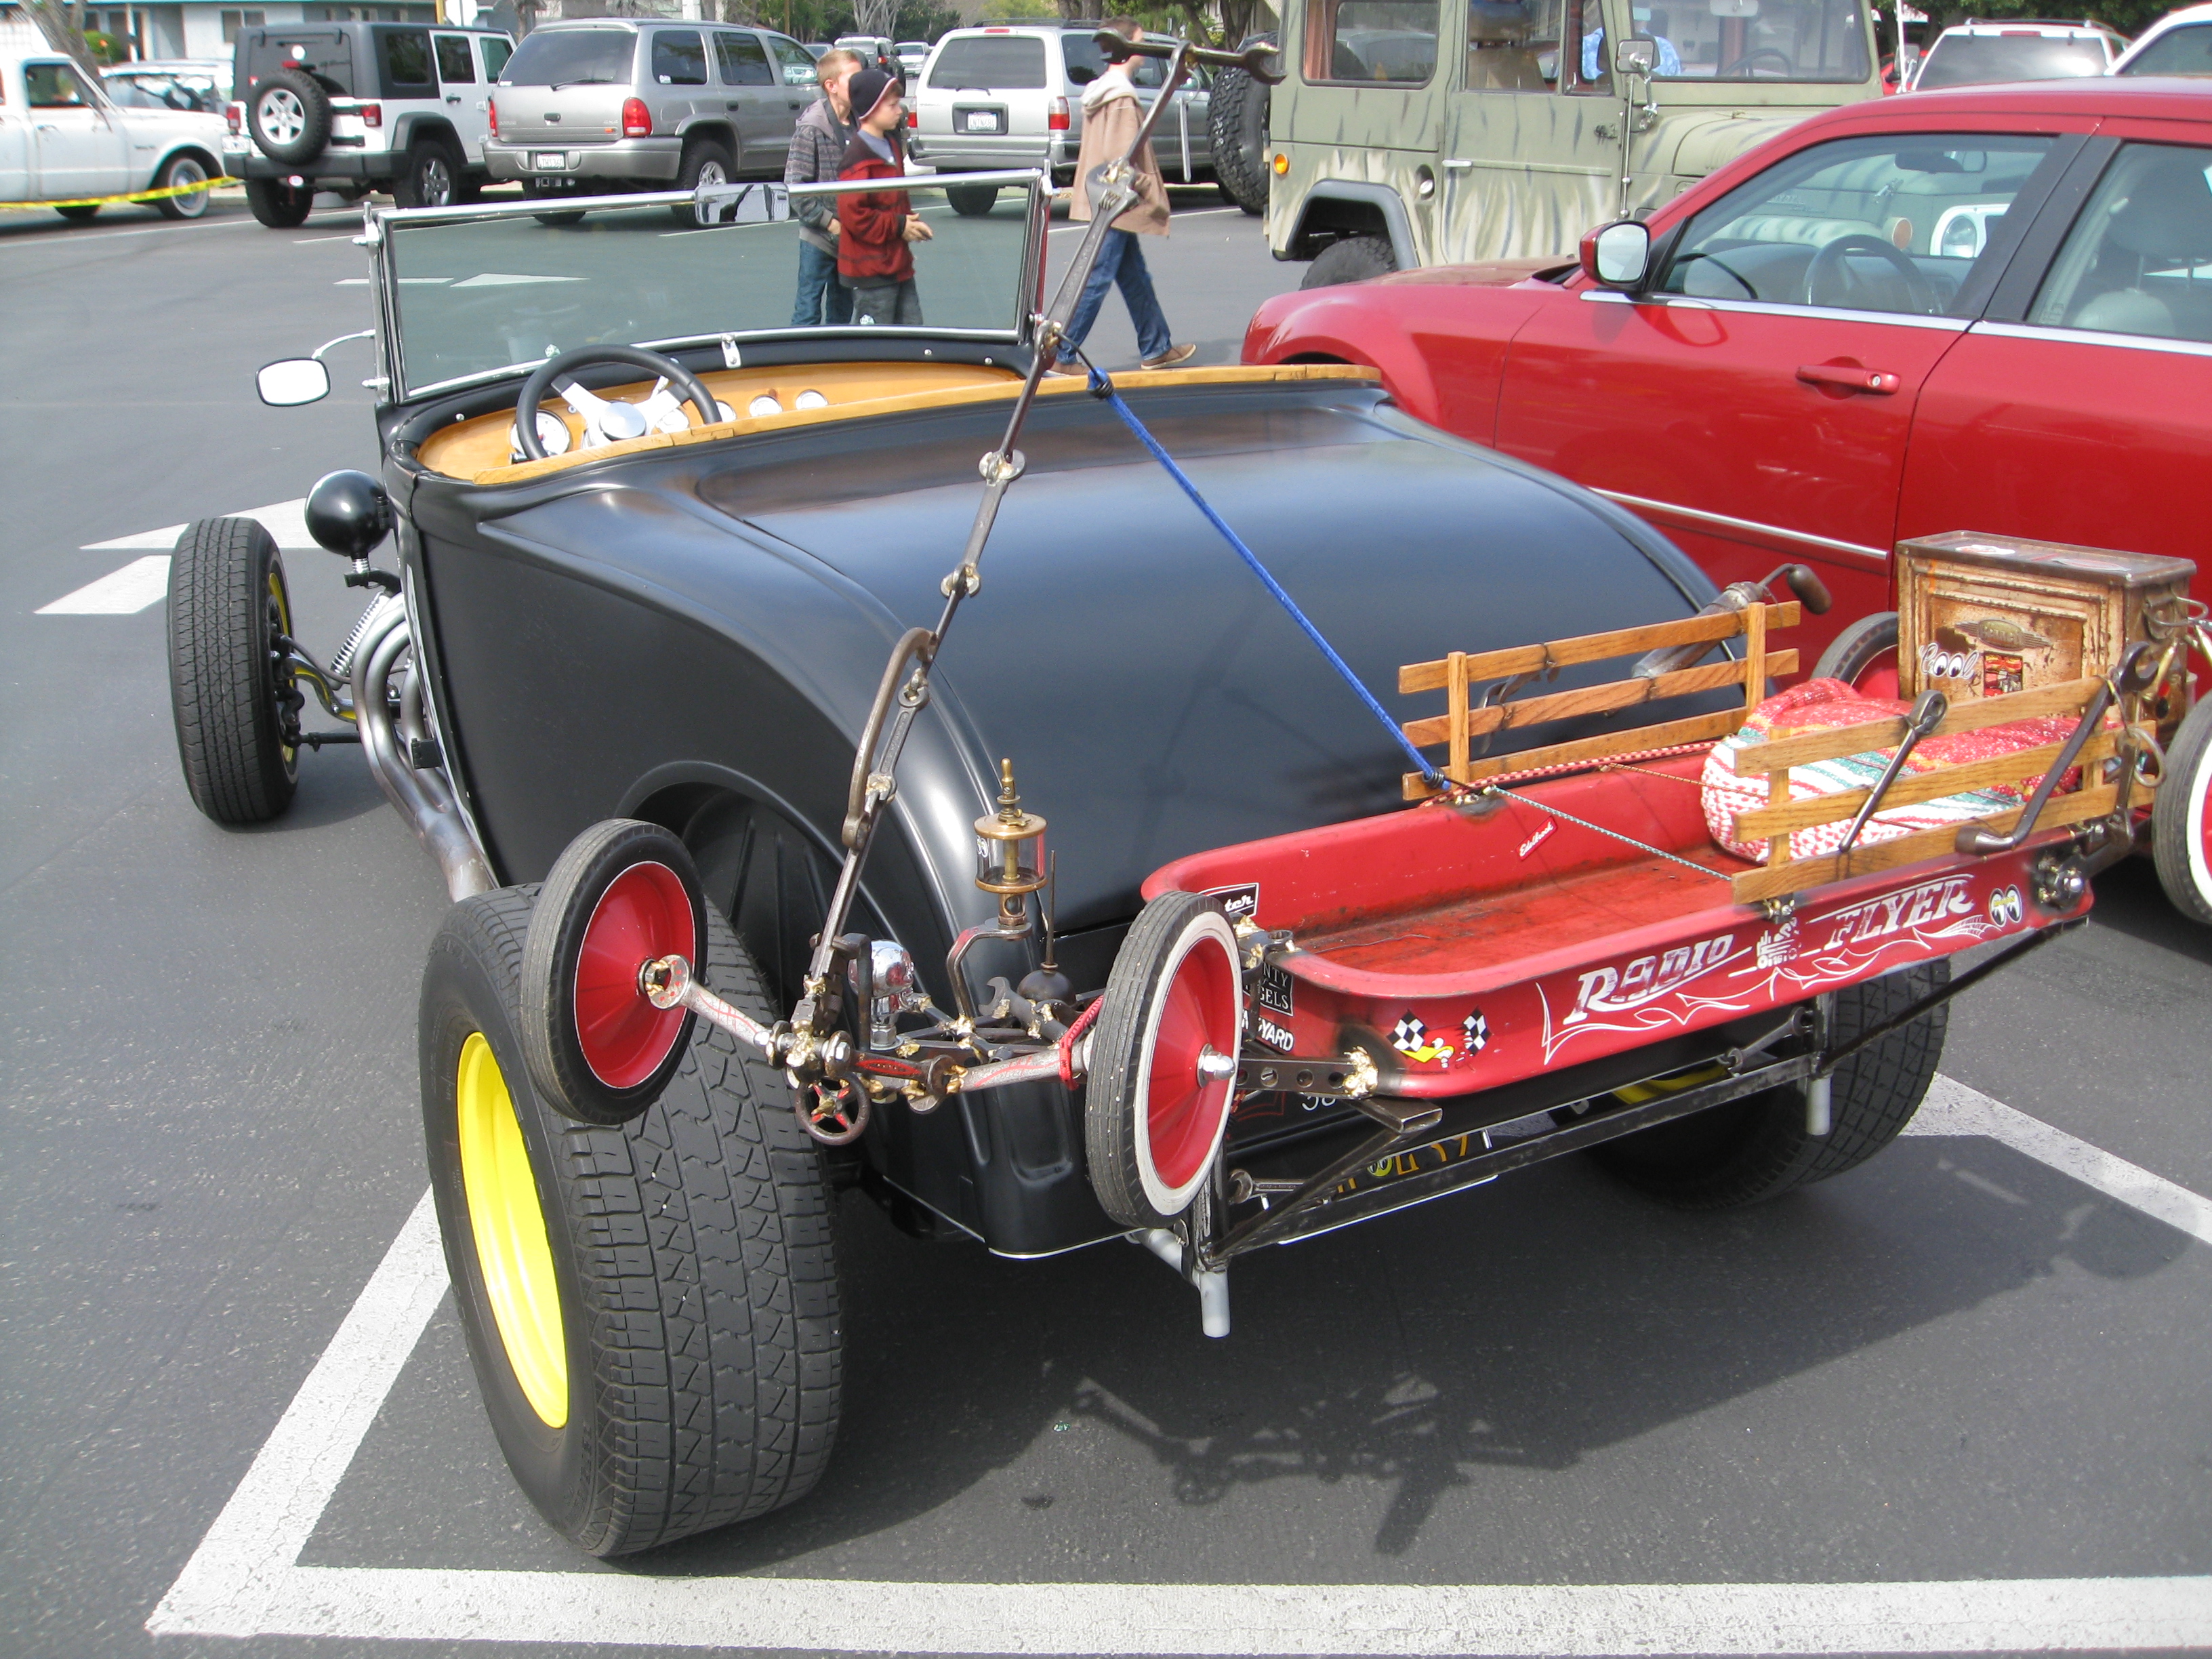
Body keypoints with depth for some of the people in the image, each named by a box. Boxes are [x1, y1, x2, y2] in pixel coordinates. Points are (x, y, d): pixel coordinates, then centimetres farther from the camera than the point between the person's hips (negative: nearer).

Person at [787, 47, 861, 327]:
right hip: (819, 239, -6)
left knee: (842, 314, 14)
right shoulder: (811, 128, -13)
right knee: (809, 314, -1)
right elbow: (794, 185, -15)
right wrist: (829, 222, -16)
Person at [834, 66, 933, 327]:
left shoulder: (891, 145, 12)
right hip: (870, 270, -10)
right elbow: (853, 215, -24)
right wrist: (899, 226, -16)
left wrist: (910, 222, 5)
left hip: (898, 264, 10)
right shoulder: (858, 158, -19)